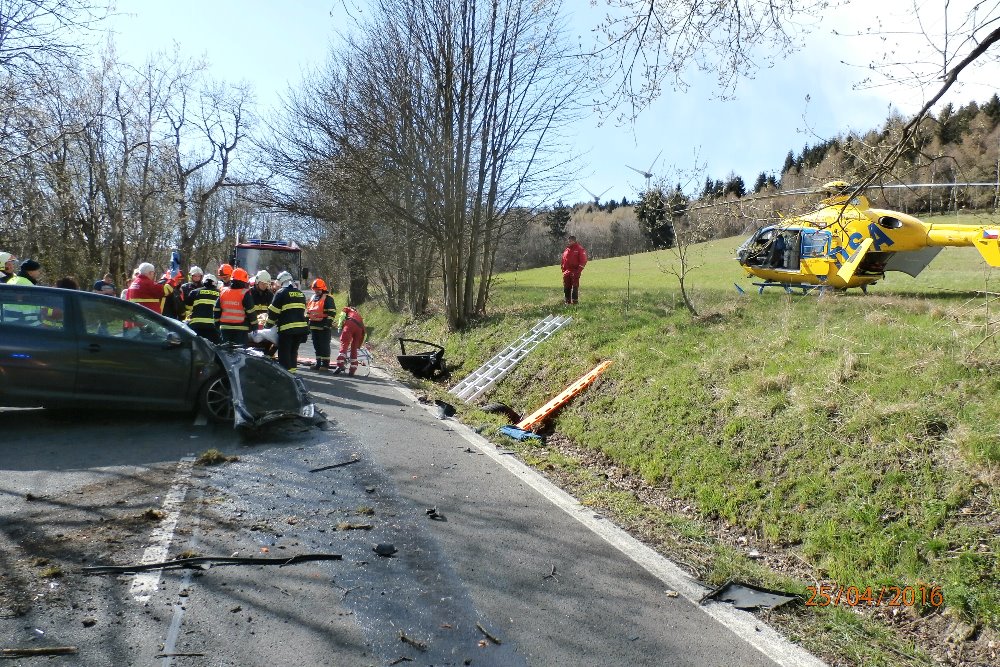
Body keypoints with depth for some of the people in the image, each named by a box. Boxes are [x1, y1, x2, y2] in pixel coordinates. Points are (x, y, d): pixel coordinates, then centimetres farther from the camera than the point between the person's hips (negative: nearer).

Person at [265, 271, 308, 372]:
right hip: (302, 327, 6)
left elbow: (273, 311, -2)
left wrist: (268, 324, 10)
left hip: (287, 328, -6)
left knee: (284, 353, 0)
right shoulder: (301, 293, 17)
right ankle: (292, 371, 20)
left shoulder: (281, 293, -3)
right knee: (293, 351, 17)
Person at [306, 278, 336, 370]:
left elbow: (332, 312, -12)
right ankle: (318, 363, 20)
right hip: (314, 326, 8)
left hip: (324, 327, -8)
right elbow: (308, 312, 24)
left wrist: (328, 323, -18)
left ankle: (325, 364, -1)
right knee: (316, 345, 12)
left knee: (324, 345, -5)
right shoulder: (313, 298, 19)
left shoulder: (328, 298, -5)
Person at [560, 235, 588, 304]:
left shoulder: (579, 249, -4)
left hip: (575, 272, -6)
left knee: (575, 287, -5)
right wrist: (563, 270, 12)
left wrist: (578, 270, -15)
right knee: (566, 287, 8)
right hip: (567, 272, 6)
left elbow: (583, 261, -9)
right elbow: (563, 261, 22)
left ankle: (574, 301, -1)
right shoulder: (566, 250, 16)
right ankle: (567, 301, 17)